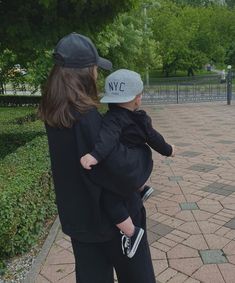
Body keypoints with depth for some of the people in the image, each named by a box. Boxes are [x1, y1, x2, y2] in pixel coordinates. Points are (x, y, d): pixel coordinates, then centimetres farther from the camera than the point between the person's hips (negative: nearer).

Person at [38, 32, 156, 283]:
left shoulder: (53, 112, -4)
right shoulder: (86, 116, -30)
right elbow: (122, 166, -30)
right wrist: (143, 151, -11)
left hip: (76, 213, 7)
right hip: (111, 212, -7)